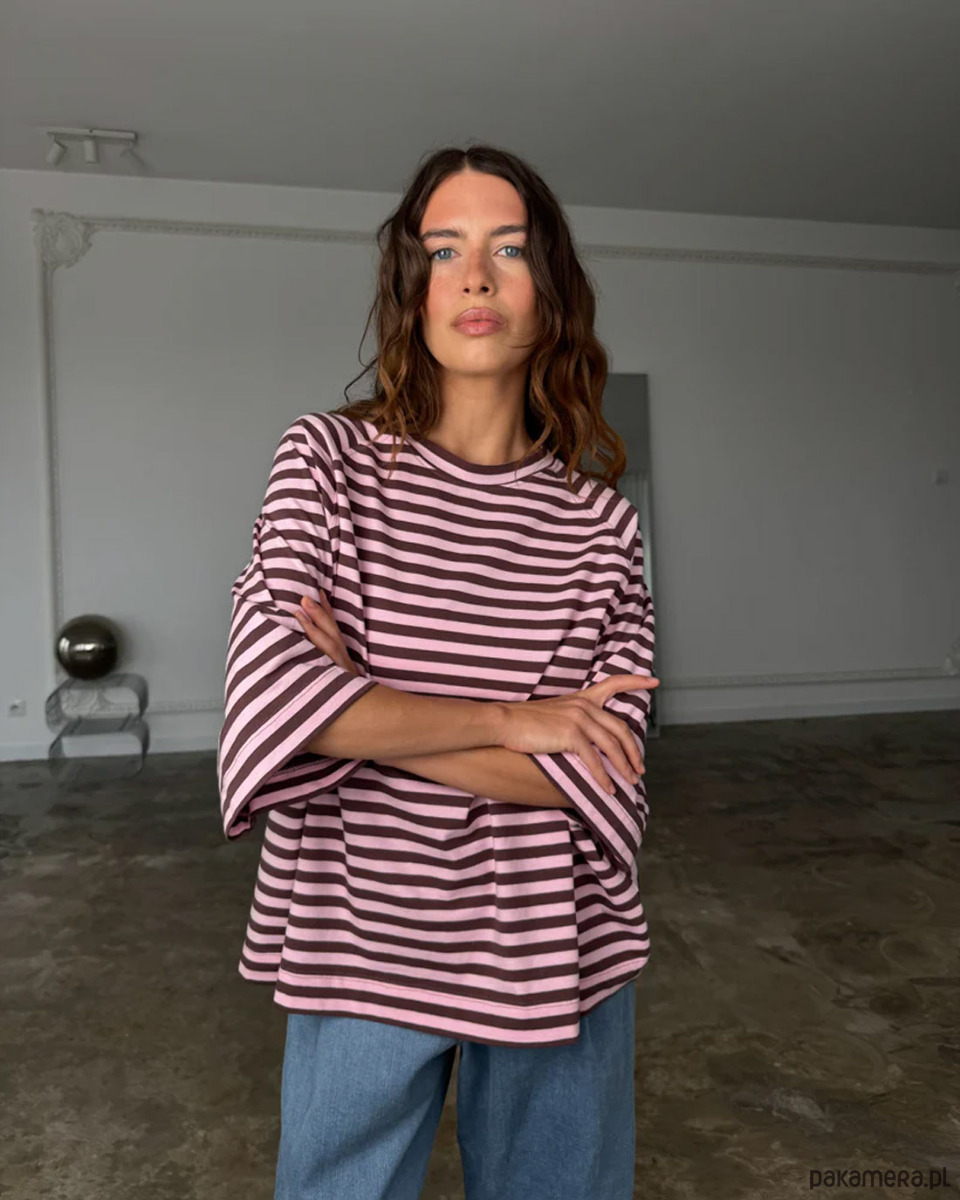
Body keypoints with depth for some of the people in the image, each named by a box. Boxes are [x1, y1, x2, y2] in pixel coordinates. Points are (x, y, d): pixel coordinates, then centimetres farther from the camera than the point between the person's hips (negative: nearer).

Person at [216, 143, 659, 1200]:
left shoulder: (600, 519, -4)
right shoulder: (328, 459, -6)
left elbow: (604, 780, -13)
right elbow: (271, 695, -20)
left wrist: (365, 721, -17)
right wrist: (507, 721, -17)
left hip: (556, 955, 2)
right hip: (362, 944, -1)